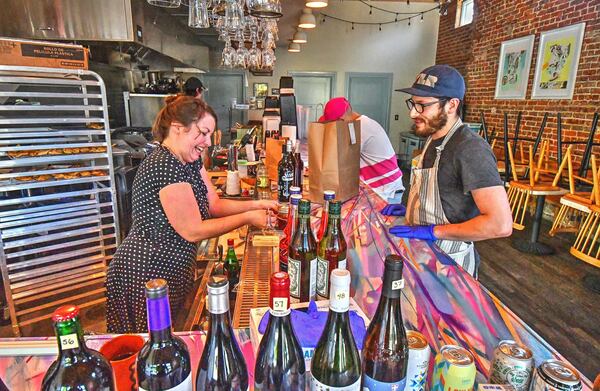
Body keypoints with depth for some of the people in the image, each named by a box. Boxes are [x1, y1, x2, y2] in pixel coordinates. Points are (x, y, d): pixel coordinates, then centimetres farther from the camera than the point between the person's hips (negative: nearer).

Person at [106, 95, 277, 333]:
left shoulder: (191, 161, 5)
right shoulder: (164, 167, -25)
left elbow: (215, 204, 7)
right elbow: (193, 231, -23)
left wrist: (255, 205, -6)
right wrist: (247, 218, -17)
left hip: (171, 274, 9)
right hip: (145, 276, -9)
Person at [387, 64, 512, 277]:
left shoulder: (471, 149, -24)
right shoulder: (433, 138, 5)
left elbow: (501, 224, -29)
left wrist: (433, 231, -26)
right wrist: (407, 208, 5)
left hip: (449, 261, -8)